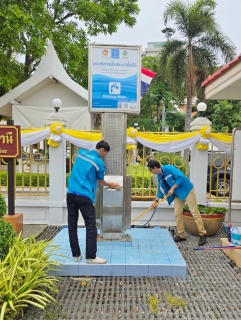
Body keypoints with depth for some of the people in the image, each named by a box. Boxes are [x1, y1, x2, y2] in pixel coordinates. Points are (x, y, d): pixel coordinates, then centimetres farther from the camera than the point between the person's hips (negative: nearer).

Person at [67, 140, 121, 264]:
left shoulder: (81, 152, 12)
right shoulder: (99, 162, -3)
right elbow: (101, 181, 12)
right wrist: (111, 185, 31)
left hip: (71, 193, 7)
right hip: (84, 196, -6)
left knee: (72, 225, 10)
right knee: (91, 226, 2)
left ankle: (76, 255, 18)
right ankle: (91, 257, 5)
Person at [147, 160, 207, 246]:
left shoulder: (169, 168, -21)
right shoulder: (159, 176, 4)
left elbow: (181, 177, -27)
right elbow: (160, 190, 13)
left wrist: (172, 188, -24)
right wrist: (156, 201, 9)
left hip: (187, 190, -8)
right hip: (177, 194, 8)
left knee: (194, 212, -6)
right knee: (177, 214, 3)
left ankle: (202, 234, 0)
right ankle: (181, 235, 13)